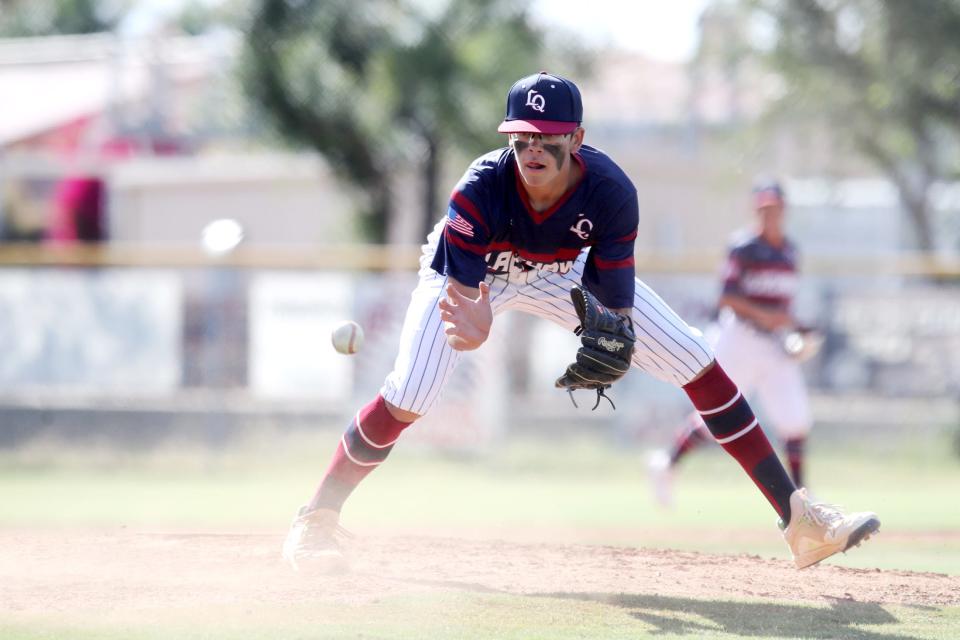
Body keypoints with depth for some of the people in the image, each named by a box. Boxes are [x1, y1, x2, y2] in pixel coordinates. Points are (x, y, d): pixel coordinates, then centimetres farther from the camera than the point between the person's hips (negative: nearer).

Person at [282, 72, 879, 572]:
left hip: (566, 273, 2)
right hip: (475, 275, -2)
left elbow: (613, 296, -28)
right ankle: (317, 519, 1)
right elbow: (460, 289, -39)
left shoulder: (611, 191, -32)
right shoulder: (478, 192, -37)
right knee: (406, 398, -22)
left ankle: (798, 515, -3)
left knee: (697, 363, -7)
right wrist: (472, 329, -63)